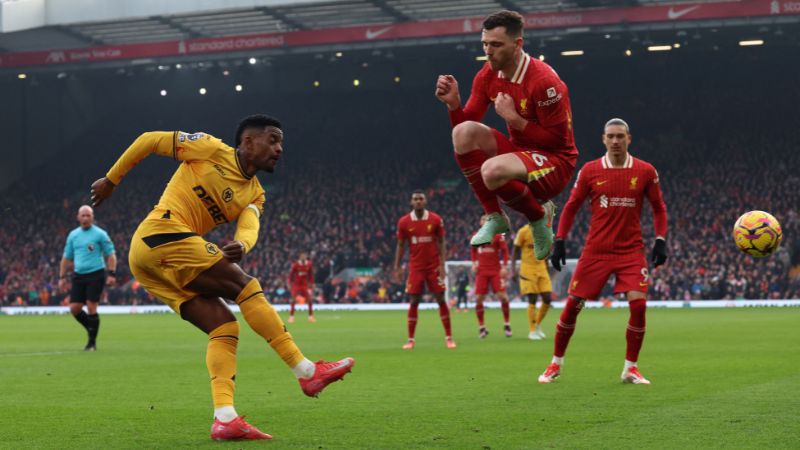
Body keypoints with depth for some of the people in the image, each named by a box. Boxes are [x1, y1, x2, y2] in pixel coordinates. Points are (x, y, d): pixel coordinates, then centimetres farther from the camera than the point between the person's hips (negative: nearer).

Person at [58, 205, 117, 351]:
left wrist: (111, 274, -11)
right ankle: (92, 330, 22)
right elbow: (66, 258, 18)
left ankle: (92, 342, 2)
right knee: (74, 308, -2)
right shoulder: (73, 235, 11)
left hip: (96, 274, -5)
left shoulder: (100, 234, -2)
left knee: (91, 308, -9)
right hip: (78, 276, 5)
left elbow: (111, 255, -1)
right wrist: (62, 277, 13)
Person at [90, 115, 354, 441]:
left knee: (224, 328, -3)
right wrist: (111, 180, 7)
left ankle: (225, 419, -13)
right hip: (163, 234, -8)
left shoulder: (254, 194, 17)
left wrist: (241, 246, -27)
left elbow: (250, 227, -3)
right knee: (245, 286, -14)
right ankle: (307, 372, -16)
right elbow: (149, 140, 4)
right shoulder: (211, 150, -1)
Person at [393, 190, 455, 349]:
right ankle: (410, 339, 6)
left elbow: (441, 243, 2)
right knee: (413, 302, 0)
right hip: (415, 266, 0)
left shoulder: (436, 220, -2)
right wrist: (397, 268, 1)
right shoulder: (404, 222, -1)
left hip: (434, 266, 0)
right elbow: (401, 246, 6)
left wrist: (442, 265, -7)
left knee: (441, 299, -1)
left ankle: (449, 337, 5)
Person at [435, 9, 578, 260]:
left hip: (555, 163, -7)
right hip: (519, 152, 7)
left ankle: (539, 215, -4)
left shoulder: (543, 80, -22)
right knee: (464, 132, -17)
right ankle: (494, 217, -9)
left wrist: (514, 119, -23)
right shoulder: (488, 75, 0)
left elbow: (558, 140, -19)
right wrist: (453, 103, -16)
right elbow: (466, 122, 4)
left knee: (493, 170, -36)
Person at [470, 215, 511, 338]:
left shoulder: (498, 235, -1)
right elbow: (473, 250, 20)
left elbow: (505, 250, -1)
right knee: (478, 298, -5)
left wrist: (504, 266, -10)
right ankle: (481, 327, 6)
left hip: (496, 271, -2)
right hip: (481, 271, 3)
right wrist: (474, 263, 5)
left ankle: (507, 324, 6)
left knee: (502, 296, -10)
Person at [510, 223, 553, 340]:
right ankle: (532, 331, 4)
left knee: (547, 299, -2)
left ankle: (538, 325, 20)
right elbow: (515, 251, -4)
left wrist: (547, 267, 20)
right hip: (528, 269, -5)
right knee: (532, 300, -6)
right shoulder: (523, 231, -8)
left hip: (542, 269, 5)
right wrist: (513, 269, -11)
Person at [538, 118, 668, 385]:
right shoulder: (590, 171, 0)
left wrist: (661, 240, -2)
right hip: (596, 250, 0)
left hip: (631, 251, 0)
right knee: (572, 305, 0)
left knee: (638, 304, -14)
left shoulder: (645, 171, 0)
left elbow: (659, 207, 9)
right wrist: (559, 241, 1)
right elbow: (571, 207, 7)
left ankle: (631, 368, 2)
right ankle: (556, 364, 18)